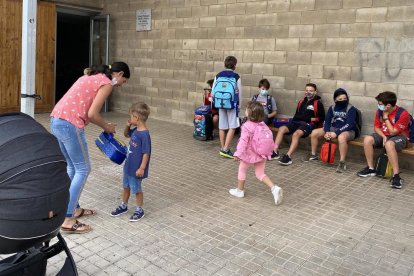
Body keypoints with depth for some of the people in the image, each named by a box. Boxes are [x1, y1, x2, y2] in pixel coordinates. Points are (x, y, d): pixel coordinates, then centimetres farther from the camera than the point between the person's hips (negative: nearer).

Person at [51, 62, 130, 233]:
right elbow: (92, 114, -12)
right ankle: (68, 220, 2)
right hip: (70, 125, -10)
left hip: (56, 121, 10)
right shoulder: (107, 83, -5)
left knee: (73, 167, 20)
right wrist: (107, 127, 6)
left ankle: (74, 208, 31)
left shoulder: (93, 76, 23)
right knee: (83, 169, 1)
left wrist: (104, 125, 21)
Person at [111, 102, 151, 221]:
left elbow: (146, 153, -24)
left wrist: (142, 168, -23)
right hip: (128, 166, 9)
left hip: (136, 169, -9)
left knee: (136, 189, 8)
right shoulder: (135, 130, 0)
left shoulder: (144, 134, -25)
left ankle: (139, 210, 26)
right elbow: (126, 134, 21)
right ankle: (123, 206, 40)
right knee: (126, 186, 22)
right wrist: (127, 126, 1)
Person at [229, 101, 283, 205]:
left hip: (250, 154, -6)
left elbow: (243, 141, -23)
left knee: (242, 169, 16)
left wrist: (238, 153, -20)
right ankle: (274, 188, -4)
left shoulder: (246, 126, -20)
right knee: (260, 173, 15)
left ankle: (239, 190, 29)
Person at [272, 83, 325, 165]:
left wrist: (309, 119, -9)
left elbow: (321, 118, -1)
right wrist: (295, 119, 2)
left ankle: (288, 156, -41)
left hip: (309, 124, -6)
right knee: (281, 129, -16)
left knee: (296, 133, -35)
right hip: (297, 122, 6)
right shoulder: (301, 102, 20)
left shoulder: (318, 103, 3)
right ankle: (275, 151, -19)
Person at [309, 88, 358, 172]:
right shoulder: (332, 108, 4)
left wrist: (336, 133, -31)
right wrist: (327, 132, -19)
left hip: (348, 131, -6)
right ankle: (313, 155, 11)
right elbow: (326, 121, 1)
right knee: (314, 132, -5)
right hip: (333, 129, 6)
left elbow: (349, 125, -24)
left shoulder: (351, 109, -14)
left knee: (341, 137, -43)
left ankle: (342, 163, -32)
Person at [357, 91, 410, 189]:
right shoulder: (380, 111, -4)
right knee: (367, 139, -23)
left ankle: (396, 175, -36)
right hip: (383, 135, 6)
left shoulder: (403, 114, -21)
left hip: (399, 137, -5)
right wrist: (383, 136, -15)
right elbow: (376, 127, 4)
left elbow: (393, 132, -20)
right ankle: (370, 168, -13)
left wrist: (385, 117, -19)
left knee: (389, 144, -40)